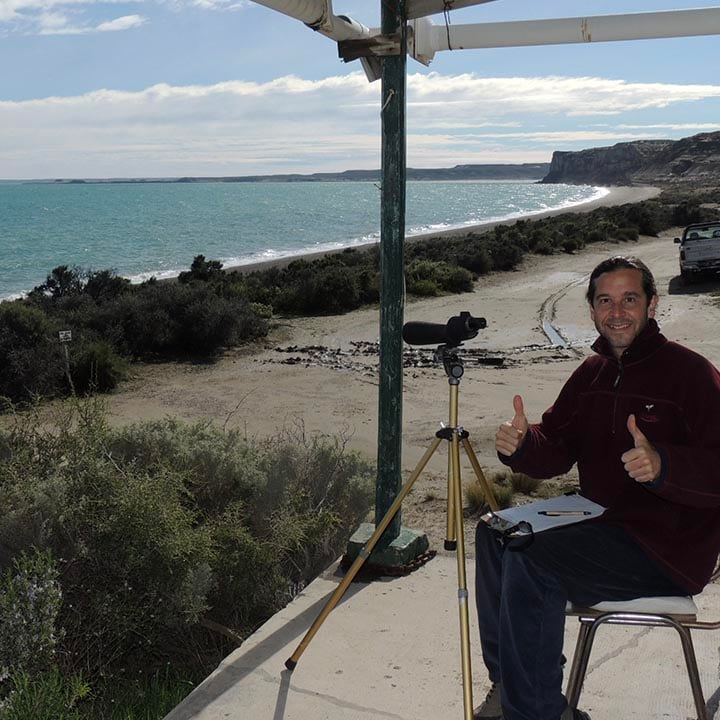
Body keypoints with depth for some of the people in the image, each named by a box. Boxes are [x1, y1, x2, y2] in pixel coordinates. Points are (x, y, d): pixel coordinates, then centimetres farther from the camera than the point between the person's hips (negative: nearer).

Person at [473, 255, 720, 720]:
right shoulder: (592, 373, 10)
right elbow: (555, 453, 8)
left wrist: (662, 465, -39)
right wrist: (522, 445, -14)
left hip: (669, 547, -8)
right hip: (602, 521, 8)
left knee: (530, 561, -25)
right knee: (494, 532, 0)